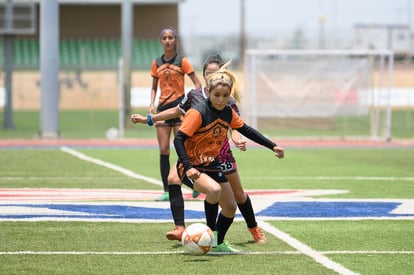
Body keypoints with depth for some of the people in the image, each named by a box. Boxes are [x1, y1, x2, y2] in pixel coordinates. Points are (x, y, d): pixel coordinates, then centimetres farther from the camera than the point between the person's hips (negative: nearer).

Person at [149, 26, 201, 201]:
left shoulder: (182, 61, -1)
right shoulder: (156, 63, 10)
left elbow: (197, 84, -2)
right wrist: (152, 103, 2)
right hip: (162, 108, 4)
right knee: (163, 150, -2)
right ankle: (167, 191, 1)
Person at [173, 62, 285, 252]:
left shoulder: (228, 113, -1)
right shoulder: (198, 113, -22)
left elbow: (246, 130, 13)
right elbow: (178, 139, -25)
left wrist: (272, 146, 11)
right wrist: (188, 168, -35)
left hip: (212, 166, 7)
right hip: (191, 167, -7)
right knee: (214, 189, -34)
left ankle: (218, 244, 30)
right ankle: (211, 233, -15)